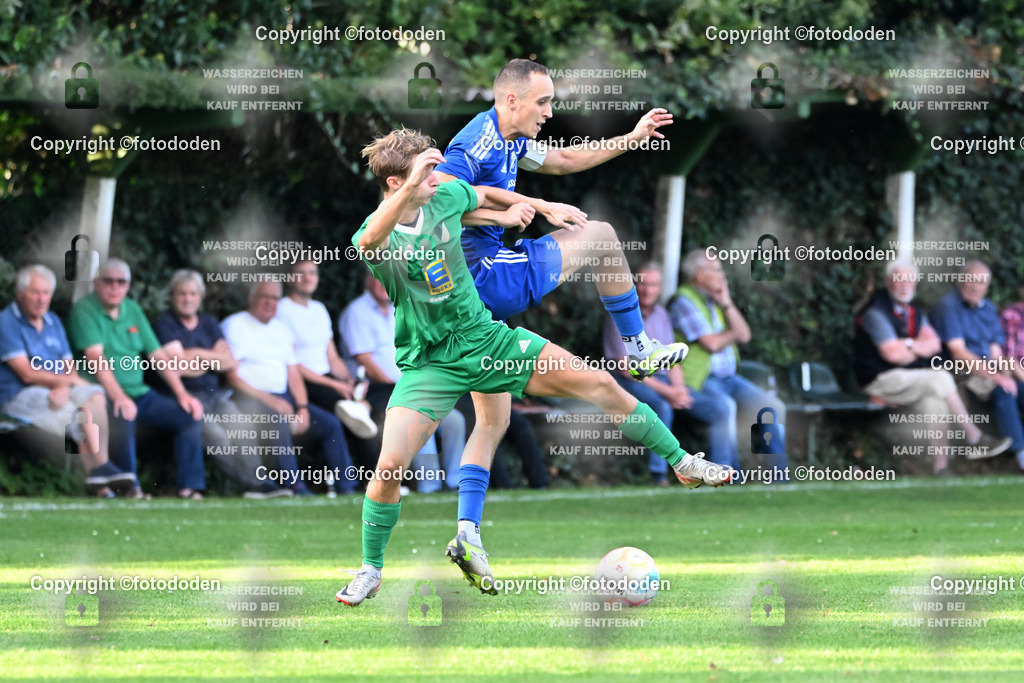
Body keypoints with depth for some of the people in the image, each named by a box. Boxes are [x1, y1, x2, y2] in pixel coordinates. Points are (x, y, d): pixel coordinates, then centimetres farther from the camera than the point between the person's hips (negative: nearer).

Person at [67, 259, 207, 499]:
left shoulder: (133, 310, 16)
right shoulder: (84, 310, -5)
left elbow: (158, 355, 14)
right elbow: (95, 357, -18)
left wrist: (182, 394, 2)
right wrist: (118, 397, -31)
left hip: (140, 392, 7)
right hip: (104, 395, -7)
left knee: (191, 413, -8)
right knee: (124, 414, -38)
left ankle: (190, 486, -9)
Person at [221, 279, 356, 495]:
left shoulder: (281, 329, 22)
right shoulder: (235, 325, 1)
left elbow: (294, 375, 18)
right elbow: (232, 377, -9)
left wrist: (302, 408, -1)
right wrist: (269, 400, -18)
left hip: (283, 397, 7)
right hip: (249, 399, -7)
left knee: (330, 424, -7)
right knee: (278, 421, -36)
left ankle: (345, 488, -6)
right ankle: (295, 487, -38)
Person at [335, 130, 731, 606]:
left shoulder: (445, 197, -5)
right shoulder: (377, 237, -21)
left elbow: (485, 196, 20)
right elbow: (371, 241, -49)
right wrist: (411, 187, -63)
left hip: (485, 337, 4)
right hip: (429, 363, -4)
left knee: (598, 385, -3)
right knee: (390, 466, -20)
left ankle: (683, 463, 14)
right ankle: (370, 571, 3)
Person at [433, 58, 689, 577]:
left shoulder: (510, 141, 15)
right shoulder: (479, 142, -17)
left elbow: (563, 161, 31)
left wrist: (631, 139, 27)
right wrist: (503, 215, -29)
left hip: (473, 296, 10)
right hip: (490, 277, -10)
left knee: (492, 422, 11)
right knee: (601, 236, 9)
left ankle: (467, 529, 3)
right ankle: (638, 350, 22)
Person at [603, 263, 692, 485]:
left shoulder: (661, 315, 14)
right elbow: (626, 368, -12)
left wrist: (679, 389, -9)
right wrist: (666, 391, -20)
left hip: (661, 378, 7)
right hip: (628, 381, -7)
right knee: (663, 406, -37)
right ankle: (658, 474, -34)